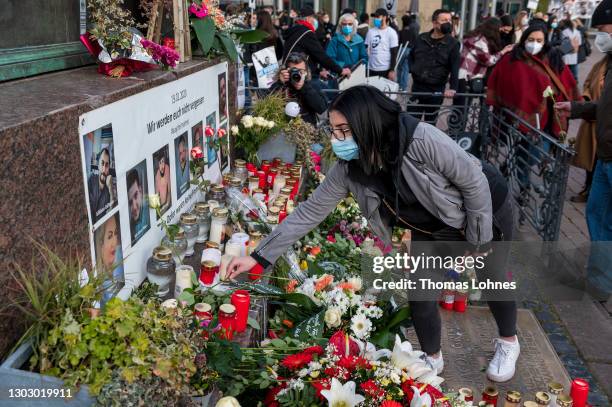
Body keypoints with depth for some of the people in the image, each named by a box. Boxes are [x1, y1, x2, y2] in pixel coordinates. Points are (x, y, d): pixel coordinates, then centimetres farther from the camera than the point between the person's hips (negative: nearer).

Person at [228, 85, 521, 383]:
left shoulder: (421, 140, -40)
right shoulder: (348, 170, -23)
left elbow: (474, 181, -28)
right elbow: (309, 212, -17)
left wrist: (478, 240, -18)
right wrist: (259, 256, -19)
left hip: (485, 208, -4)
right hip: (430, 227, 4)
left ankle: (508, 342, 44)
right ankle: (432, 359, 29)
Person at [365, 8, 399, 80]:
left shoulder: (391, 32, -3)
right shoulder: (371, 31, 9)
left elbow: (394, 53, -6)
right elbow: (366, 49, 12)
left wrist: (392, 70, -11)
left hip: (385, 70, -4)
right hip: (371, 69, 4)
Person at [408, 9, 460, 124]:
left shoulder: (452, 43, -6)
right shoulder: (421, 38, 4)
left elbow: (455, 67, -15)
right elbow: (411, 55, 23)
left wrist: (453, 88, -27)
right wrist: (413, 69, 7)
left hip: (437, 89, -3)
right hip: (417, 86, 3)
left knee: (430, 120, 10)